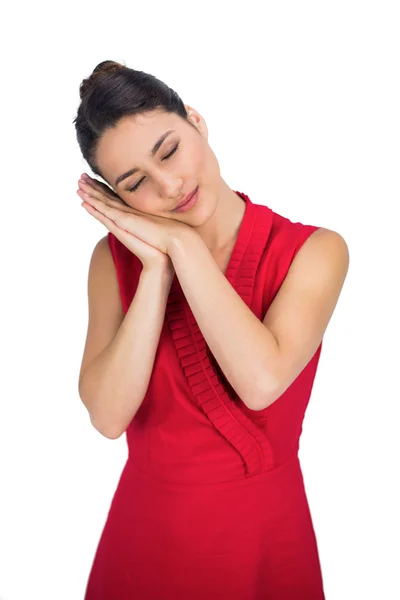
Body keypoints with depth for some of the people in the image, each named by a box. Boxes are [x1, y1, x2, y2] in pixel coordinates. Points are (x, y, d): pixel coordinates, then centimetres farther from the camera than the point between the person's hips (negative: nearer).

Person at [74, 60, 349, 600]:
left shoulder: (315, 251, -12)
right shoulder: (117, 258, -6)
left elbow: (261, 381, -27)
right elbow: (108, 415, -16)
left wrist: (183, 245, -21)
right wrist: (157, 271, -20)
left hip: (263, 533, -1)